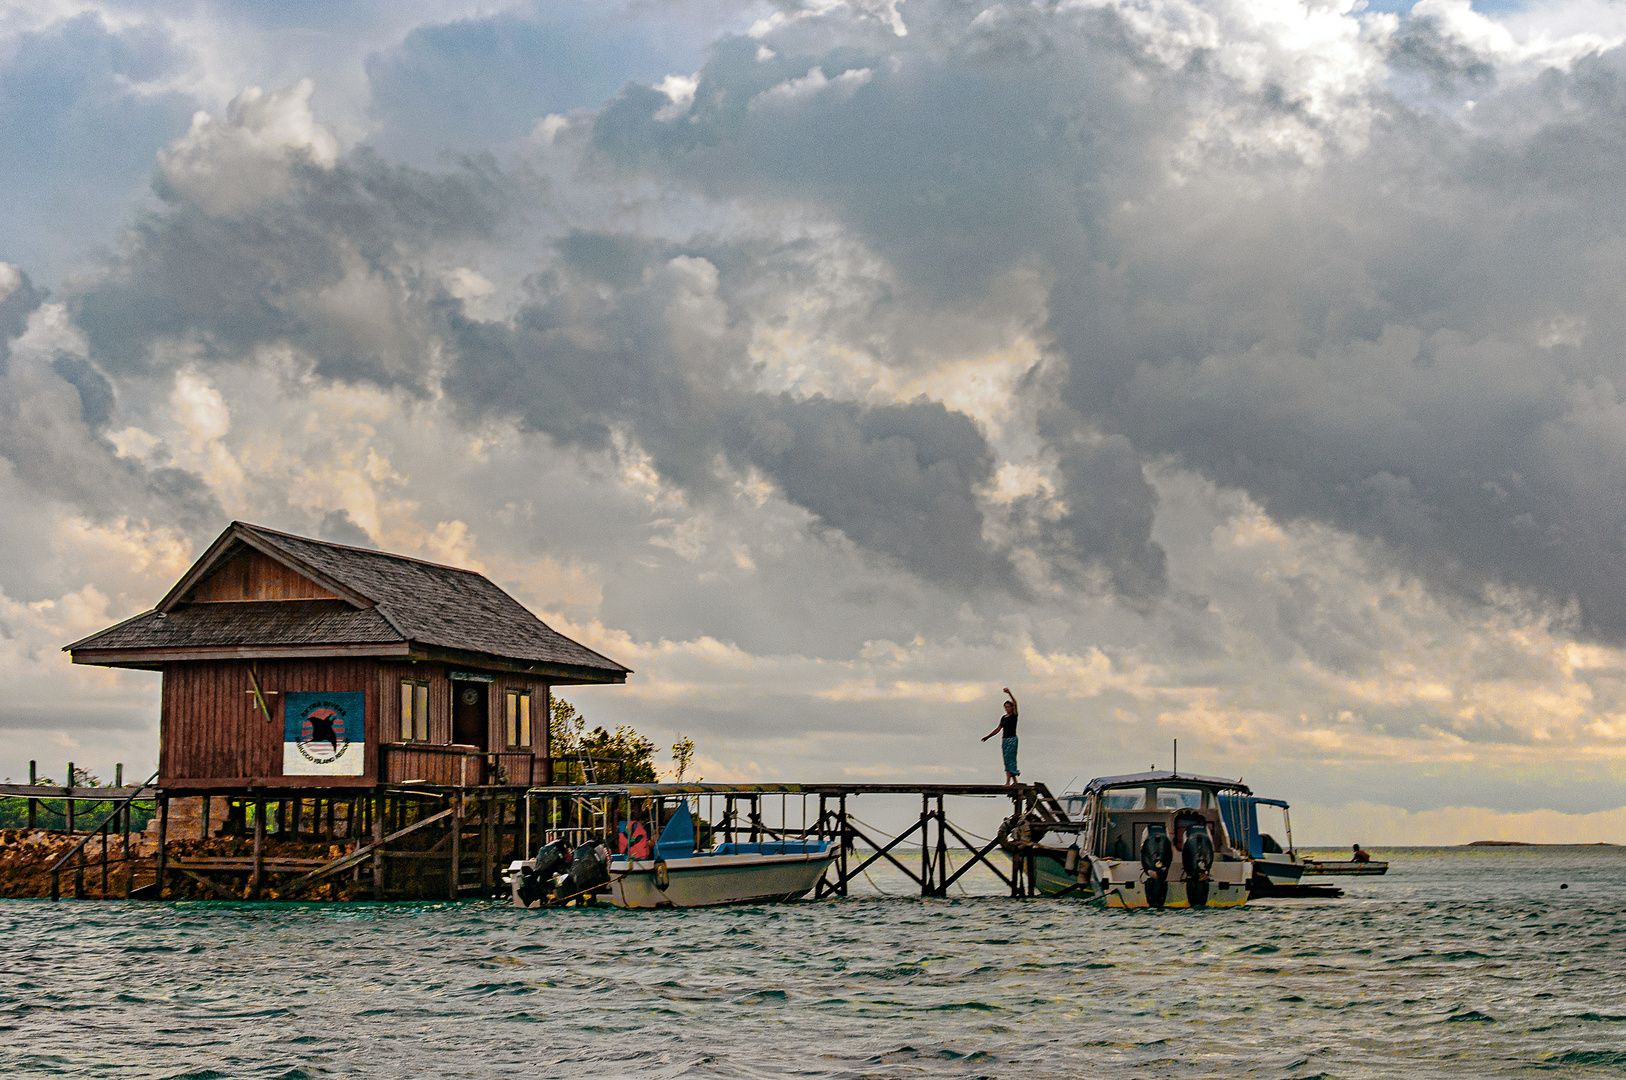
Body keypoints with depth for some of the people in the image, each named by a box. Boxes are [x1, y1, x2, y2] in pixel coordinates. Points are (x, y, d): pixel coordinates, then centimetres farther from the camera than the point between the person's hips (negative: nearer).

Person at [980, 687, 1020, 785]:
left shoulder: (1014, 715, 0)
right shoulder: (1003, 718, 16)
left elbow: (1015, 703, -15)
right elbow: (998, 729, 21)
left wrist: (1009, 693, -27)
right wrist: (987, 737, 18)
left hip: (1012, 739, -7)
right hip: (1004, 740, 7)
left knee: (1010, 759, -12)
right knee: (1007, 761, 4)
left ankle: (1008, 782, -18)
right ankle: (1014, 780, 10)